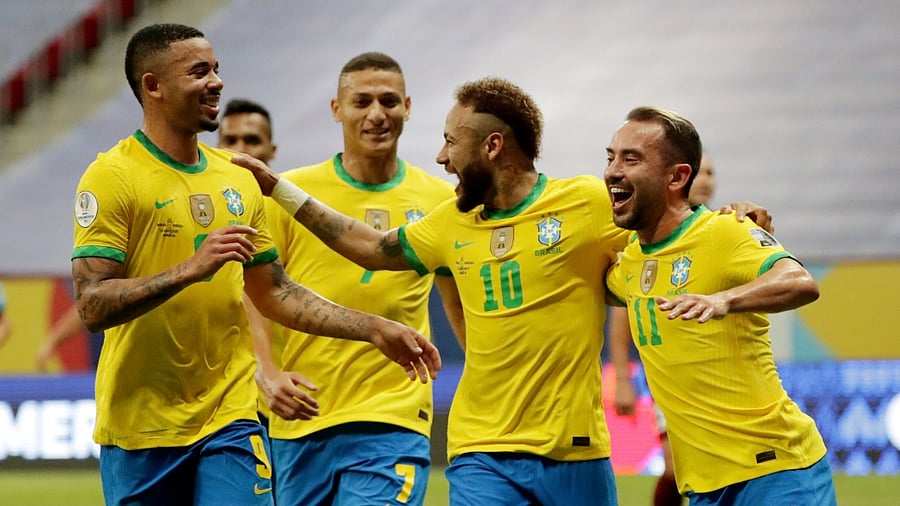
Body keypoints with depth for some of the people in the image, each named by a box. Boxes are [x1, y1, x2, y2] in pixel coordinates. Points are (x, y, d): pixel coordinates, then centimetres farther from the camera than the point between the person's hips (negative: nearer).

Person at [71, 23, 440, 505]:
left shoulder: (238, 178, 12)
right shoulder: (112, 176, -8)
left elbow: (275, 293, 20)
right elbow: (93, 305, -17)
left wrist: (375, 329, 14)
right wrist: (191, 269, -26)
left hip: (230, 419, 4)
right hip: (141, 427, -4)